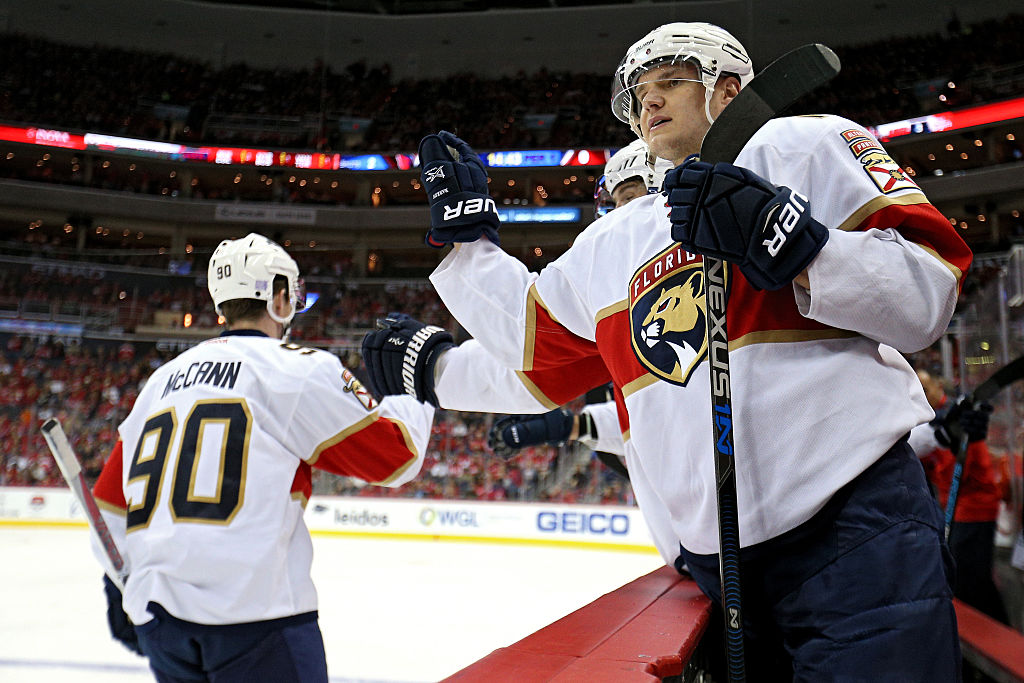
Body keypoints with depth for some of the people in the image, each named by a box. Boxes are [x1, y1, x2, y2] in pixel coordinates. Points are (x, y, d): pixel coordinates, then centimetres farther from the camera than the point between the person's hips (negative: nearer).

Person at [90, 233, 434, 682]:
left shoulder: (164, 377, 17)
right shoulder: (299, 368, -3)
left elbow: (110, 497, 22)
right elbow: (396, 455, -3)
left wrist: (120, 592, 31)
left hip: (153, 610, 7)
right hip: (253, 609, -7)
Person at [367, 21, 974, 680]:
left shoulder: (803, 145, 5)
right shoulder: (609, 242, 19)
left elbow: (926, 300, -3)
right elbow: (531, 342, 25)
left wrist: (793, 242, -20)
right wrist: (467, 227, 25)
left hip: (852, 525, -4)